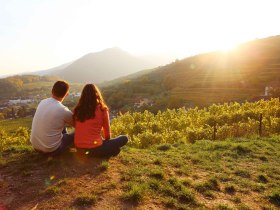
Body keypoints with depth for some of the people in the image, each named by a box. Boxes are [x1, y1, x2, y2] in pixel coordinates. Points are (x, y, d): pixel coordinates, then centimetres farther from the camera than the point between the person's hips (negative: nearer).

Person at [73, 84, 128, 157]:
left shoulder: (77, 109, 3)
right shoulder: (102, 109, -8)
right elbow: (107, 131, 3)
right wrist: (106, 142, 25)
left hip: (79, 148, 5)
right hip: (94, 149, -5)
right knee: (124, 138, 8)